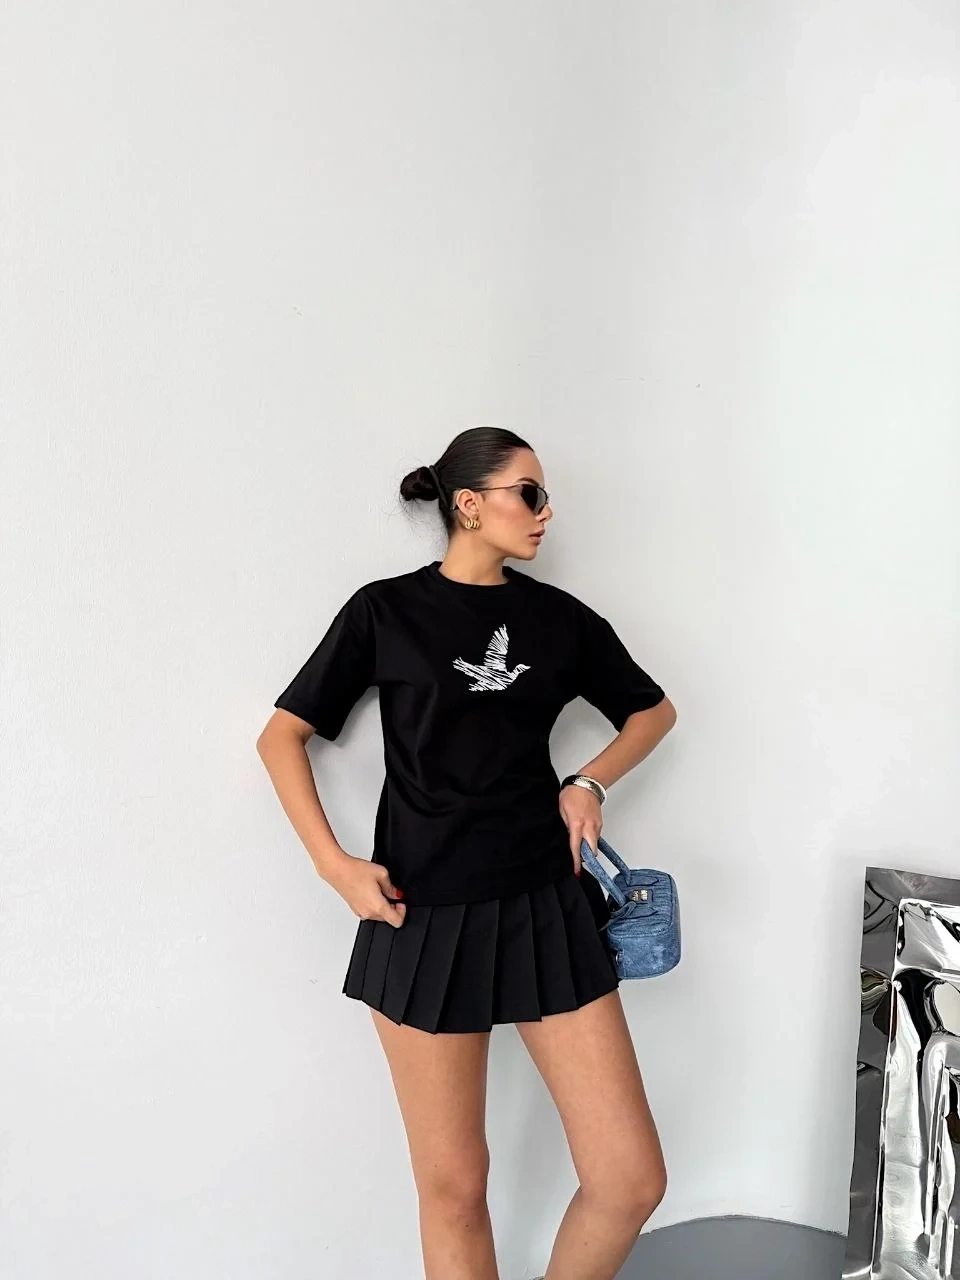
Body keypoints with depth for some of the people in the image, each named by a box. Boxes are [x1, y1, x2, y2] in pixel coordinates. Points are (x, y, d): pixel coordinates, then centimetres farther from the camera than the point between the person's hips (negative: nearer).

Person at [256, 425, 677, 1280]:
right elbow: (282, 736, 2)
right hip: (425, 919, -2)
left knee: (633, 1180, 2)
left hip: (546, 908, 3)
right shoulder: (385, 611, -2)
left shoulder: (559, 616, 6)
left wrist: (591, 782, 3)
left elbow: (654, 710, 20)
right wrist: (334, 865, -7)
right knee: (453, 1185, 9)